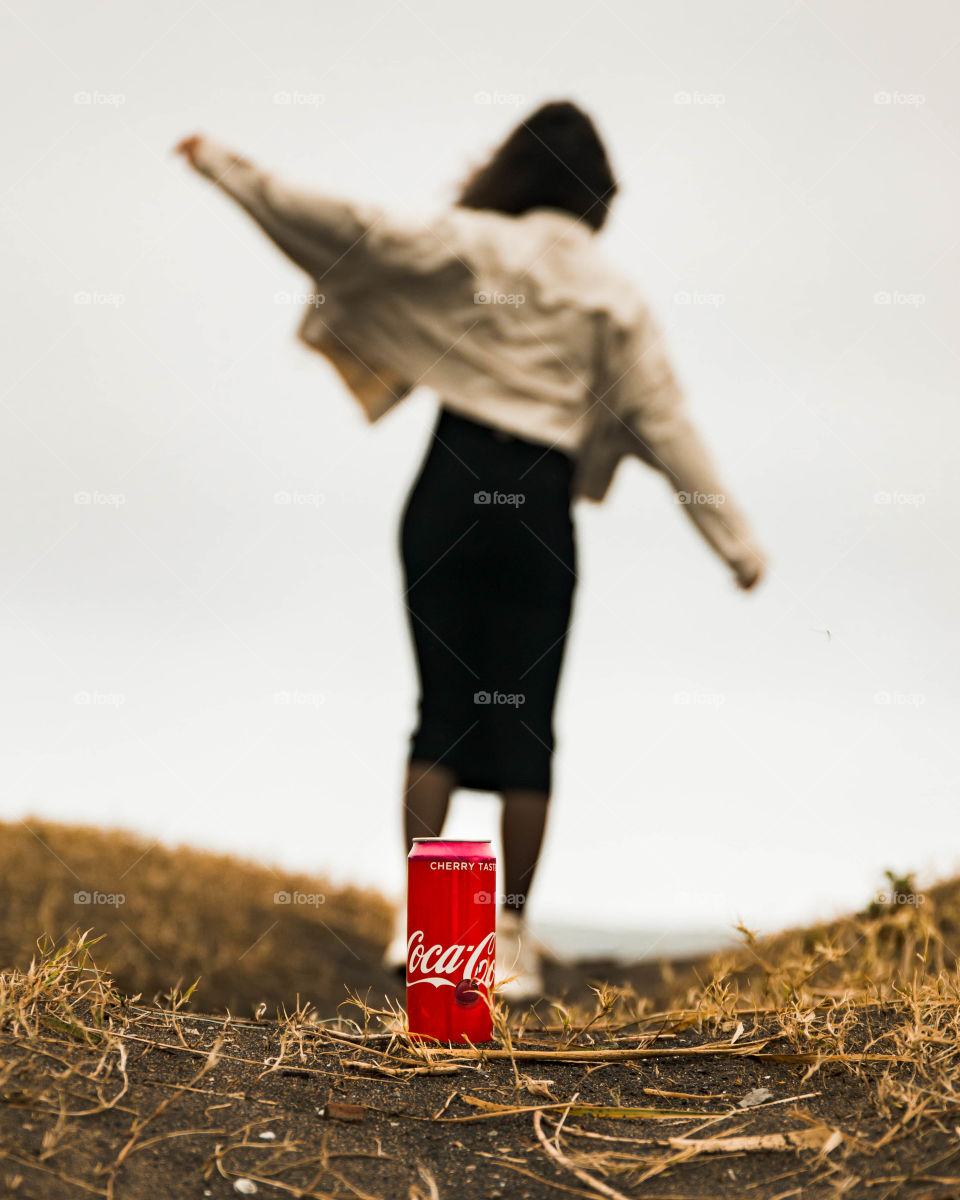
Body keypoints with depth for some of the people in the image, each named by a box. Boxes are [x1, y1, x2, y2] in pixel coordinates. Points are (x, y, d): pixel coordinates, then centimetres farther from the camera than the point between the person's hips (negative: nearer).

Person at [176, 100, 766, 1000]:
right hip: (540, 508, 0)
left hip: (449, 490, 0)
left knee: (441, 708, 9)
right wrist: (735, 540, 5)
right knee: (523, 722, 6)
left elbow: (352, 229, -6)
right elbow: (666, 424, 1)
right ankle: (510, 934, 9)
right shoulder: (613, 297, 4)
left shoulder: (472, 245, 1)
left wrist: (231, 171, 1)